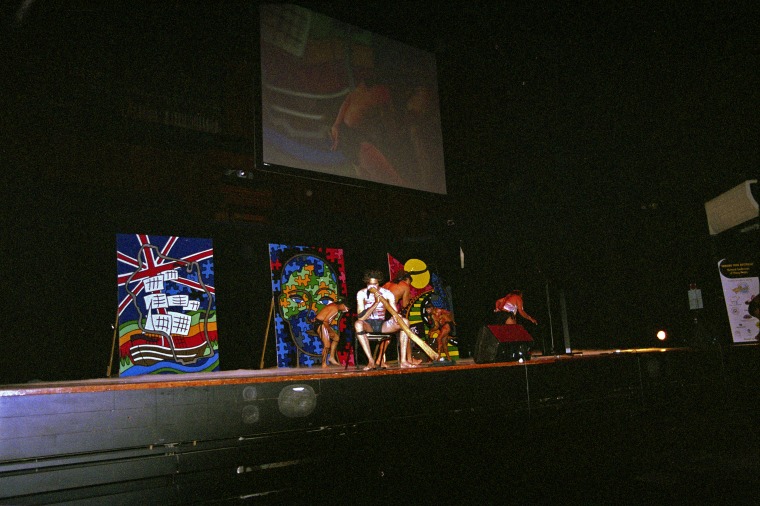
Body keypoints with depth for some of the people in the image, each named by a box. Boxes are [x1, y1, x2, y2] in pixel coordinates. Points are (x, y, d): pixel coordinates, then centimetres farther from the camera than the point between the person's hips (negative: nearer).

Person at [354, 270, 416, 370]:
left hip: (382, 324, 3)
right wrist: (375, 303, -28)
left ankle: (403, 360, -25)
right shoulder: (361, 294, -9)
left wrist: (397, 316, -32)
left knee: (404, 322, -20)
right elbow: (360, 317, -19)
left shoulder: (387, 293, -2)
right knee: (358, 324, -38)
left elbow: (395, 313, -5)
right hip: (368, 324, -3)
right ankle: (371, 361, -34)